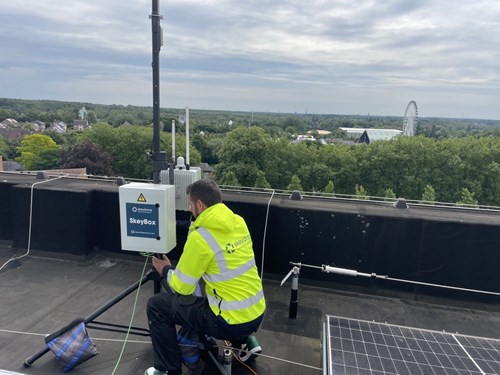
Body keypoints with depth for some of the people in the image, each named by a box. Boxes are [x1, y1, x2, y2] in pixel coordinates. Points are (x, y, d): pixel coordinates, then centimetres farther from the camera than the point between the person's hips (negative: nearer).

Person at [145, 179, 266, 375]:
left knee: (157, 306, 5)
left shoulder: (200, 237, -19)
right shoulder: (239, 222, 1)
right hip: (257, 314, 7)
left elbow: (181, 287, -7)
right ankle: (245, 340, 26)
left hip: (233, 322, -7)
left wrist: (166, 270, 12)